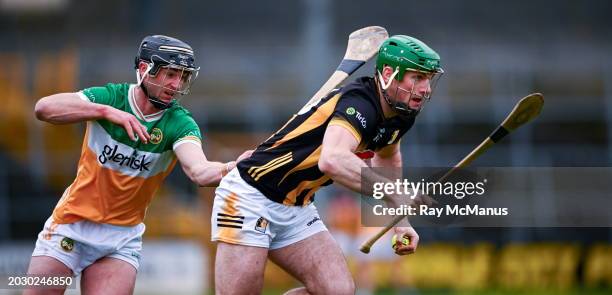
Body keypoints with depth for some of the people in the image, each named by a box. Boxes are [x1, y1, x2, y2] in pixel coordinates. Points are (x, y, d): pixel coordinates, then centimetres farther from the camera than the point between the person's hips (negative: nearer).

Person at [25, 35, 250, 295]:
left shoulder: (179, 123, -10)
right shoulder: (110, 97, -10)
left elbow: (200, 172, -29)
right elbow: (43, 108, -25)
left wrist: (231, 168, -51)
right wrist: (107, 111, -37)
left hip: (122, 237, 1)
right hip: (71, 225, 0)